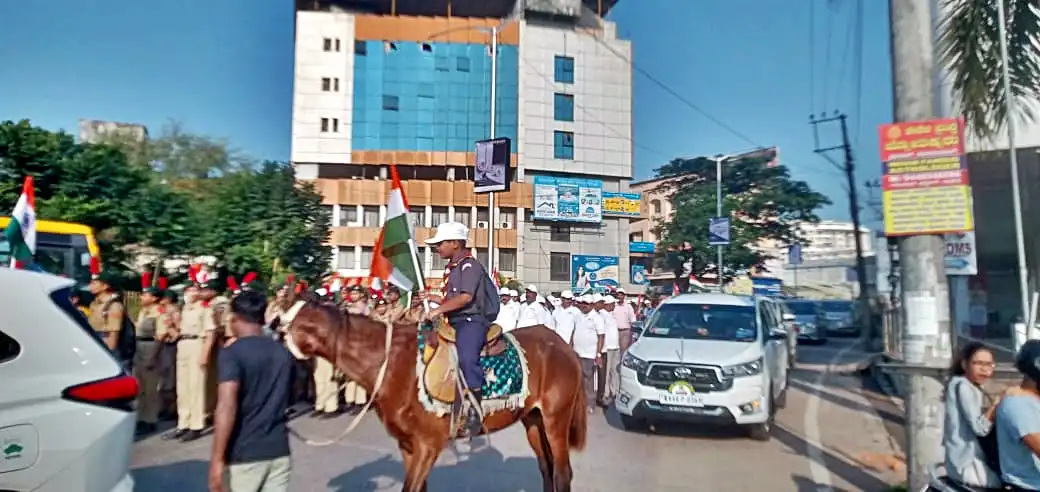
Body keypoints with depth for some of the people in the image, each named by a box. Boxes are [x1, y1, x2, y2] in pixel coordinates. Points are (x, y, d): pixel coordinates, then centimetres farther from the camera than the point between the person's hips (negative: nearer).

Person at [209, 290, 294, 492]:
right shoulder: (283, 353, 7)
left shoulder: (232, 353, -11)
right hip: (279, 451, 5)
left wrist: (217, 459, -20)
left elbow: (226, 407, -21)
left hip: (242, 455, -4)